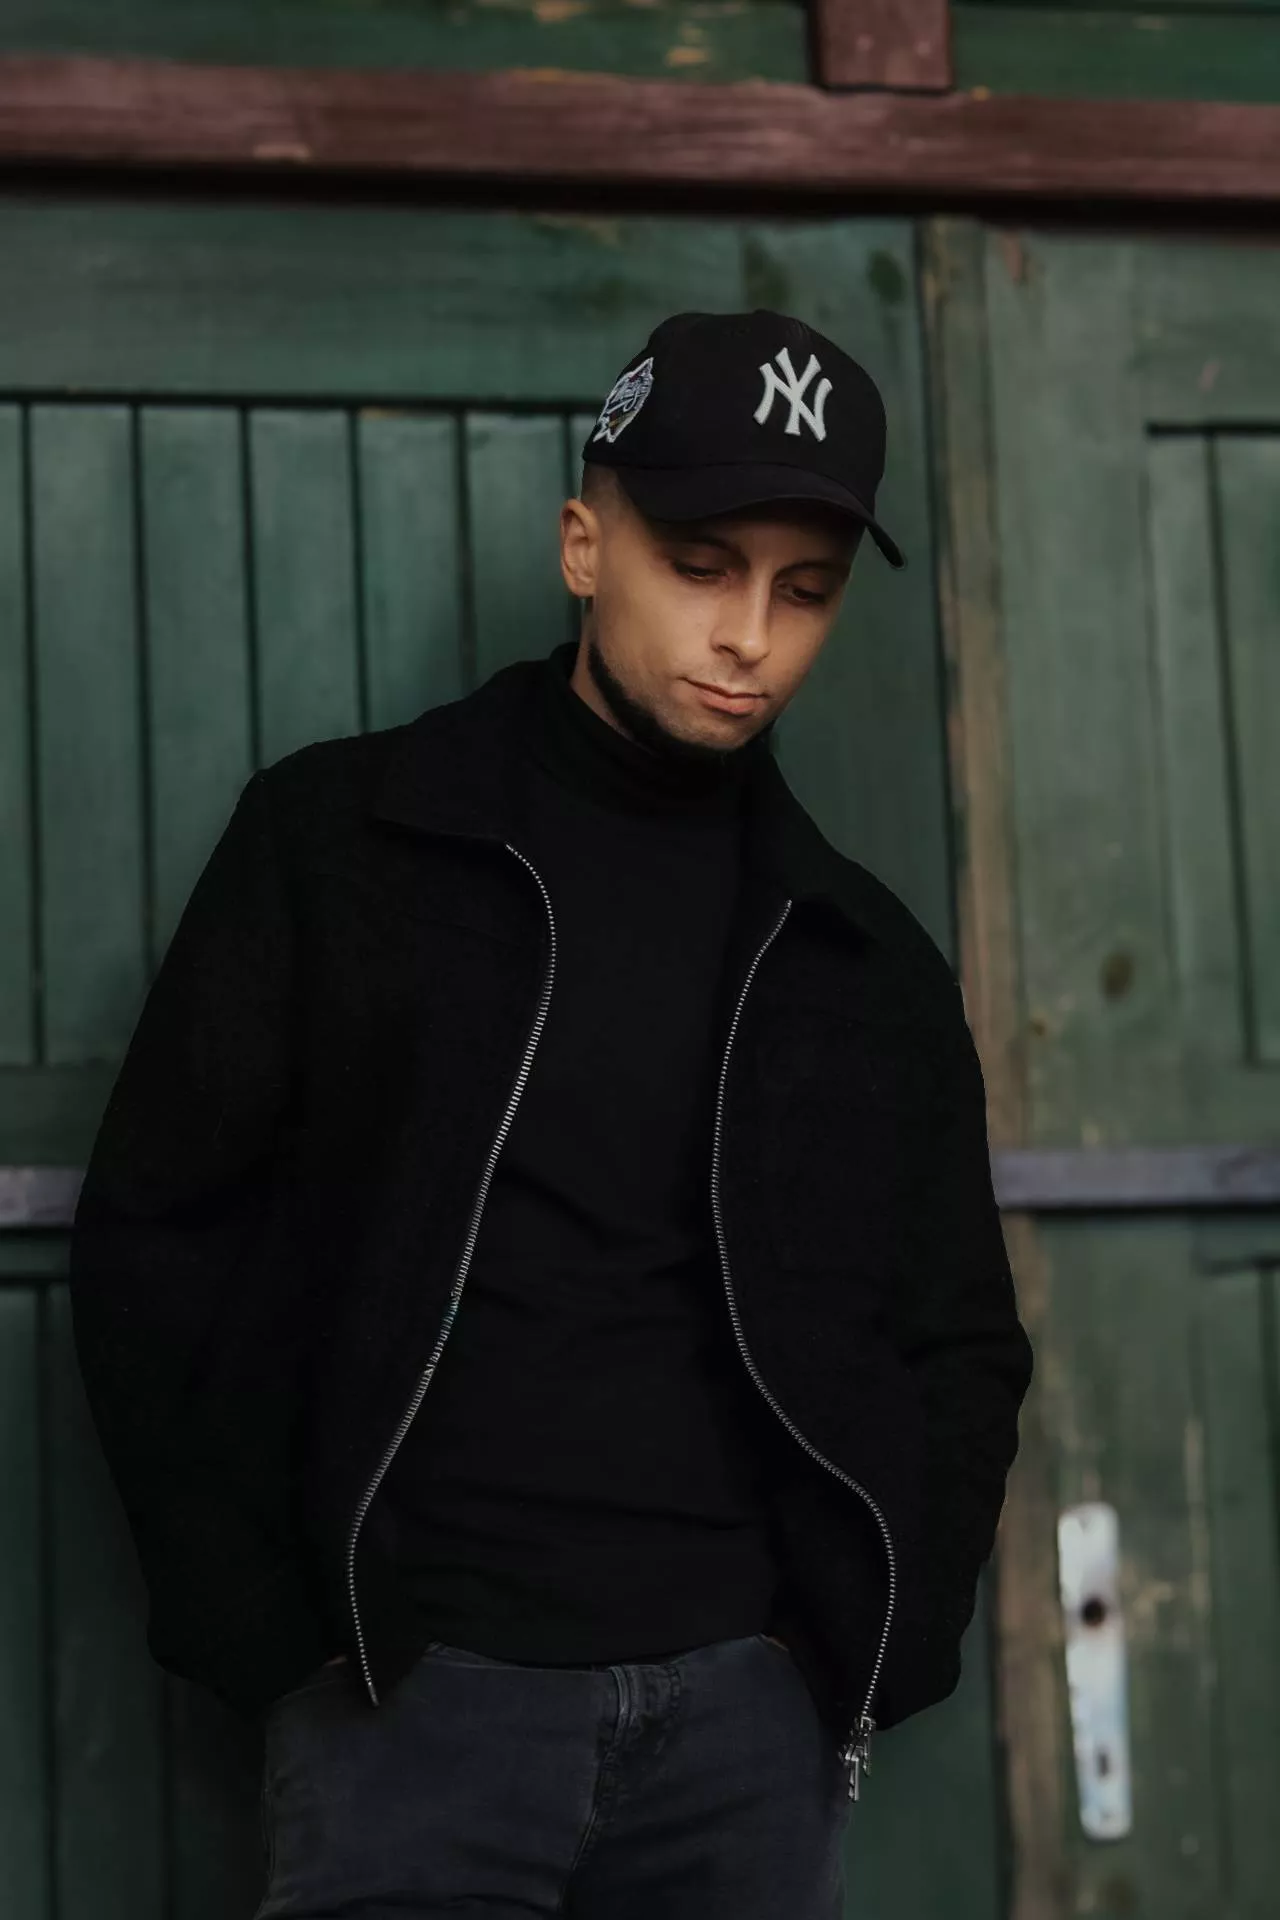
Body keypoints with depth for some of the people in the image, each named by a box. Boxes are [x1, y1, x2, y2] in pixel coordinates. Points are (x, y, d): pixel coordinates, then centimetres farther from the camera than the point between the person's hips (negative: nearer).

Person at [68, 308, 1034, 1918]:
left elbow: (960, 1346, 16)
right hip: (418, 1691, -3)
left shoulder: (862, 957, 11)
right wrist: (268, 1630, -5)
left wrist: (875, 1647, 4)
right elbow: (155, 1235, 1)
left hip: (745, 1705, 3)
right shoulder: (337, 841, 1)